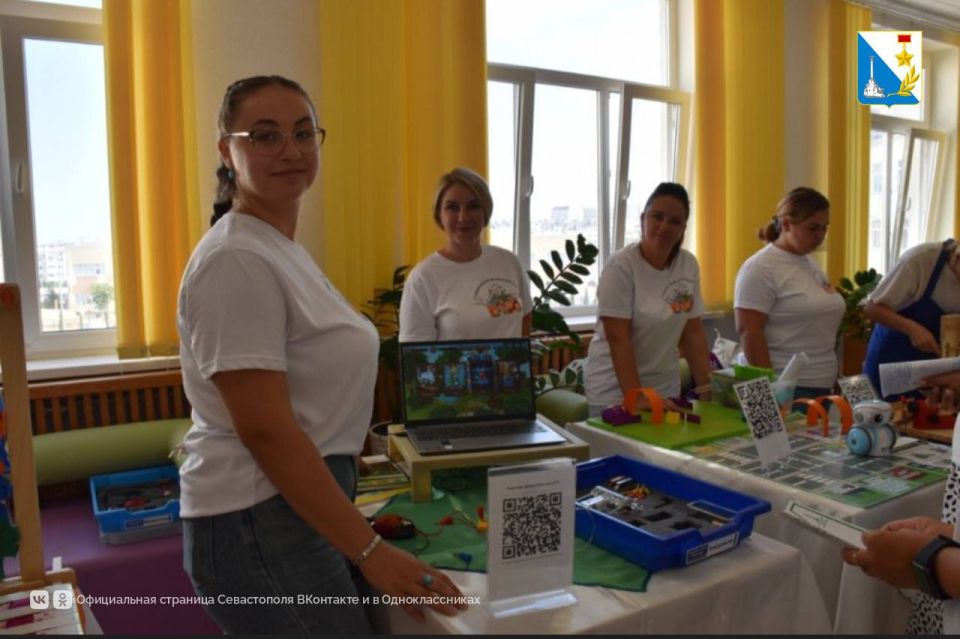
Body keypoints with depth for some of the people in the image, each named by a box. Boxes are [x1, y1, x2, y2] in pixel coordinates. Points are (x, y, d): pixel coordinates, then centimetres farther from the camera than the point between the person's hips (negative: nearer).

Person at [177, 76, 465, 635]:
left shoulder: (285, 249, 10)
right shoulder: (237, 260, -19)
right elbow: (266, 430, -23)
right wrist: (371, 550, -21)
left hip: (304, 504, 9)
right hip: (261, 524, -9)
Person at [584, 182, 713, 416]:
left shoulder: (689, 265, -1)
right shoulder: (621, 266, -17)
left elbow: (693, 332, 4)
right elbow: (618, 339, -19)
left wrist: (708, 388, 1)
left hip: (666, 388, 5)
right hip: (615, 390, -5)